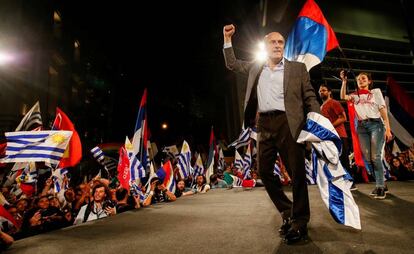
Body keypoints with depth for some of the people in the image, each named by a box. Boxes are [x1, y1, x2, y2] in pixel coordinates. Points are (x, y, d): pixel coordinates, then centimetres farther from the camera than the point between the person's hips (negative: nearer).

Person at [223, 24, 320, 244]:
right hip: (264, 125, 4)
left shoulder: (297, 68, 10)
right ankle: (287, 213, 23)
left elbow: (310, 97, 6)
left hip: (287, 123, -3)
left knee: (297, 172, -3)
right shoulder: (255, 67, 18)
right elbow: (232, 64, 30)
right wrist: (227, 39, 23)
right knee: (265, 171, 5)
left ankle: (300, 222, 12)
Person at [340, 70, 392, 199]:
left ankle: (380, 186, -6)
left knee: (375, 156, -13)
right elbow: (343, 97, -4)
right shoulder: (355, 95, 17)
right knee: (368, 158, 2)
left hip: (375, 124, -3)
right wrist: (344, 81, -8)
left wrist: (387, 129, -4)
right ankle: (380, 185, 14)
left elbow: (383, 110, 5)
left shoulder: (376, 91, 11)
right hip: (361, 127, 3)